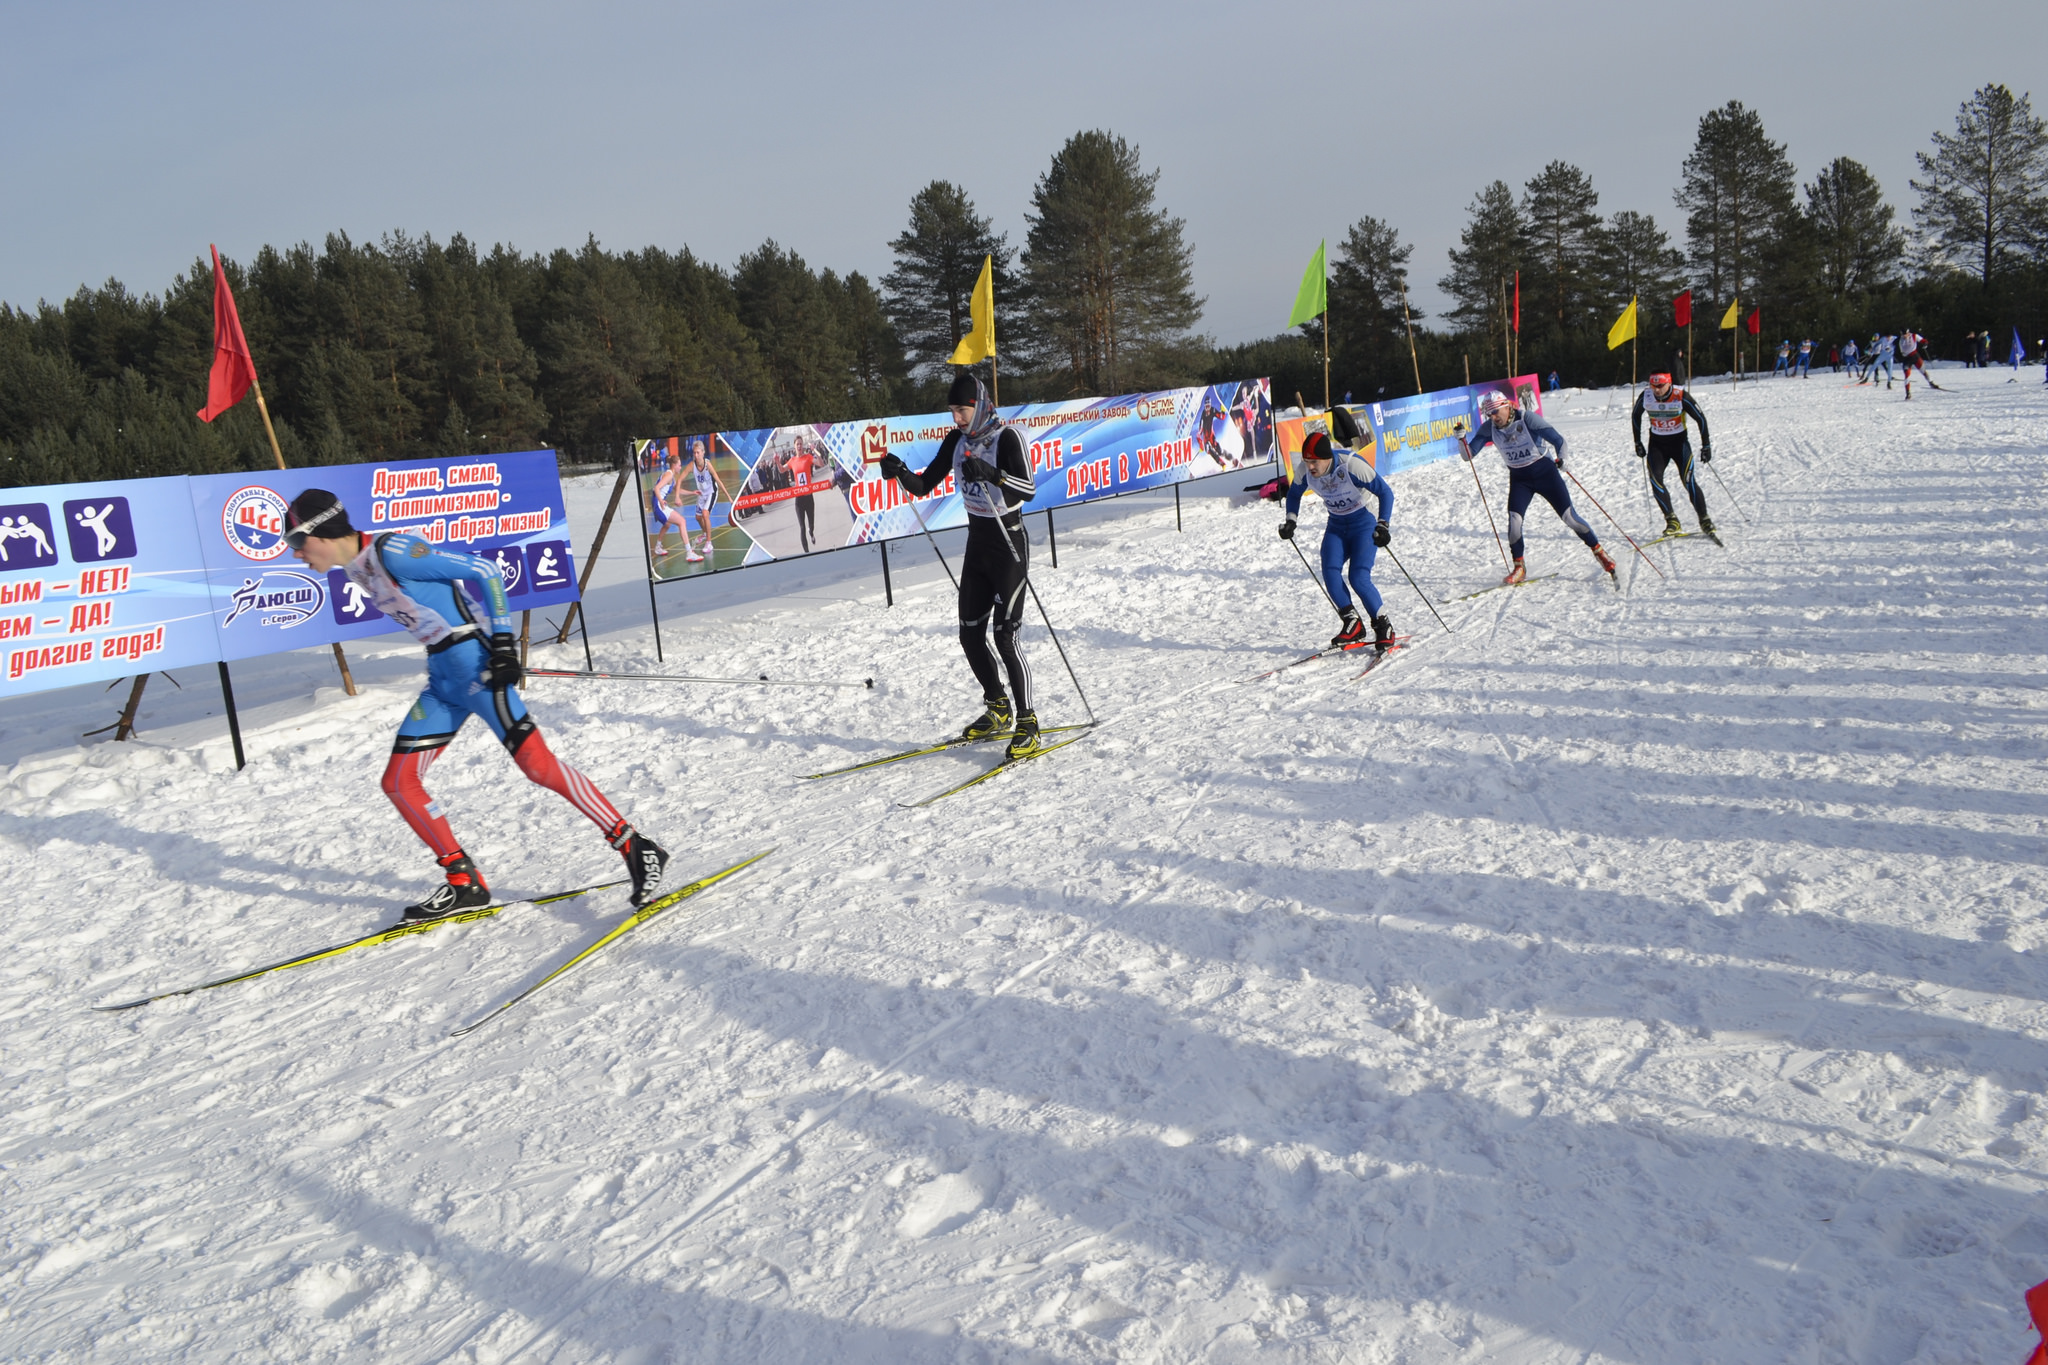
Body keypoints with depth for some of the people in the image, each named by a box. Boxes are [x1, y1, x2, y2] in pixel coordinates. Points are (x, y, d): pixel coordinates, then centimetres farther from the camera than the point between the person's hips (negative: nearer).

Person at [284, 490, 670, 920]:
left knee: (538, 765, -13)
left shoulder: (390, 552, -17)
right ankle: (465, 884, 13)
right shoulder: (357, 569, 10)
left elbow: (483, 571, -16)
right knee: (398, 782, 5)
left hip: (476, 664, -9)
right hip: (442, 675, 10)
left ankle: (638, 849, -6)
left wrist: (502, 641, -18)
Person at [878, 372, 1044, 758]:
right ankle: (999, 711, 26)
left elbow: (1028, 489, -29)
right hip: (977, 544, 7)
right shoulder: (956, 441, 5)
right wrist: (901, 473, -13)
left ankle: (1027, 723, -2)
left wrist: (992, 474, -43)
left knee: (1005, 636, -11)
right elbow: (923, 486, 6)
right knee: (970, 636, 9)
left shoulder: (1006, 438, -16)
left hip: (1009, 545, -7)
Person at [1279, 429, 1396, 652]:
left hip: (1364, 523, -5)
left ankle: (1384, 627, 0)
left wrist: (1383, 525, -28)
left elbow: (1385, 492, -19)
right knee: (1330, 573, -17)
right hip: (1336, 526, 5)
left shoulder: (1351, 466, -28)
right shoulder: (1305, 471, -13)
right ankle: (1352, 626, -4)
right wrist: (1290, 520, -2)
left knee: (1359, 578, -18)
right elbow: (1294, 493, 11)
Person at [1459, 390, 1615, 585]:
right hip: (1519, 479, 3)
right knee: (1514, 519, -15)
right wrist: (1462, 440, -28)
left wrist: (1561, 459, -32)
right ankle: (1519, 568, 1)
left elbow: (1558, 439, -18)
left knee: (1569, 516, -3)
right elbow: (1469, 454, -11)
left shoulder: (1527, 419, -19)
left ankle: (1599, 553, 13)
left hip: (1544, 472, -3)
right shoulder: (1489, 429, -8)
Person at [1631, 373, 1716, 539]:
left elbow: (1700, 418, -8)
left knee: (1688, 480, -12)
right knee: (1655, 479, -17)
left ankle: (1704, 520, 0)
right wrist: (1637, 442, 11)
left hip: (1679, 442, -2)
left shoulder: (1681, 396, -19)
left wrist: (1706, 446, -6)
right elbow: (1635, 416, 10)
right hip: (1657, 444, 3)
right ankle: (1672, 521, -12)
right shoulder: (1645, 397, -11)